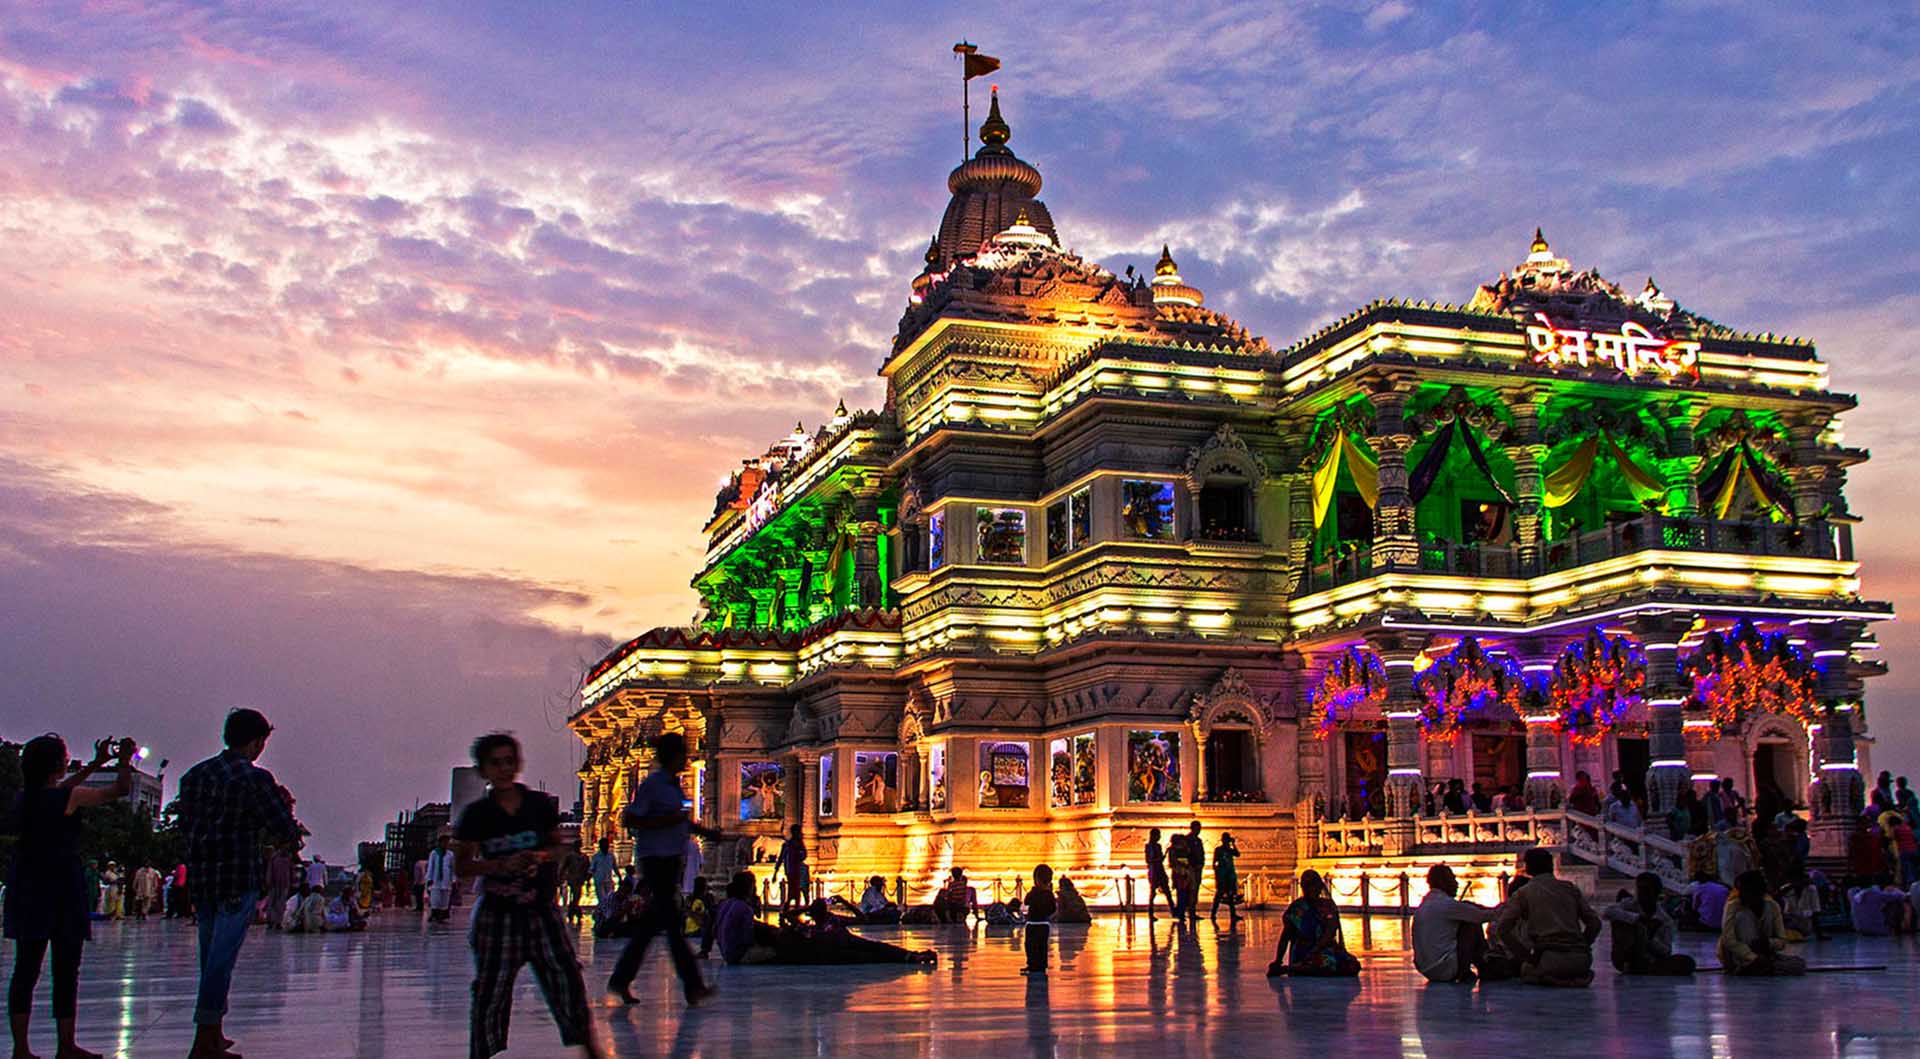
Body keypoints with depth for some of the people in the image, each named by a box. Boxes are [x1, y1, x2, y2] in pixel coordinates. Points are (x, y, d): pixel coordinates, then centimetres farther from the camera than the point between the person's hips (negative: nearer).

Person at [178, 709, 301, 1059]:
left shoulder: (194, 775, 7)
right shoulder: (255, 779, -12)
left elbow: (185, 823, 18)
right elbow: (286, 833, -11)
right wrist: (284, 808, 8)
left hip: (200, 879, 6)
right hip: (238, 880, -6)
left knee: (210, 956, 16)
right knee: (222, 958, -3)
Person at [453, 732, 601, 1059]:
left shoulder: (541, 805, 2)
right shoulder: (476, 814, -3)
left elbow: (558, 845, 13)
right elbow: (461, 865, -2)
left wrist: (543, 856, -9)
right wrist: (502, 864, -17)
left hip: (541, 909, 1)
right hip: (497, 912, -1)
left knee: (565, 974, -2)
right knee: (491, 991, 2)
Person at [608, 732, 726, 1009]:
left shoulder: (674, 784, 14)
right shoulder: (652, 784, -12)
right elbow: (629, 819, -15)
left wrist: (706, 832, 17)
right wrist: (664, 822, -20)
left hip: (671, 856, 9)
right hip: (655, 857, -9)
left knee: (654, 920, 10)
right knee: (671, 919, -9)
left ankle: (621, 979, 19)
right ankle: (692, 986, -10)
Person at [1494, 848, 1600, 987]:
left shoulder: (1523, 894, 7)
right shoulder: (1570, 888, 15)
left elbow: (1503, 928, -3)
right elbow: (1594, 922, 13)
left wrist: (1526, 953, 5)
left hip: (1551, 958, -3)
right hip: (1581, 959, 3)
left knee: (1526, 970, 28)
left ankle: (1553, 980, -2)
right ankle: (1578, 977, 3)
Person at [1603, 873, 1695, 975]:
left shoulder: (1665, 920, 0)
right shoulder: (1629, 904, -5)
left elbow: (1666, 952, -5)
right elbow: (1606, 913, -25)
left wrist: (1651, 937, -23)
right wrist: (1637, 918, -28)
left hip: (1650, 962, 2)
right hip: (1625, 960, -2)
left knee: (1687, 963, -19)